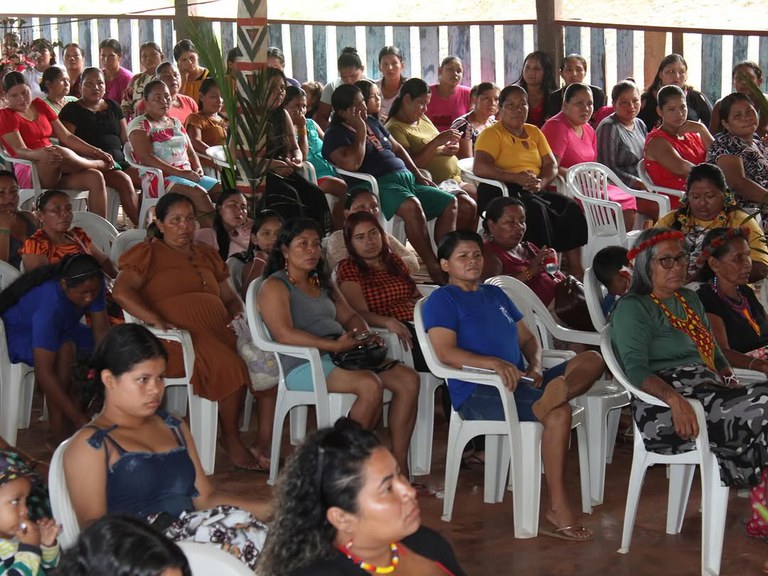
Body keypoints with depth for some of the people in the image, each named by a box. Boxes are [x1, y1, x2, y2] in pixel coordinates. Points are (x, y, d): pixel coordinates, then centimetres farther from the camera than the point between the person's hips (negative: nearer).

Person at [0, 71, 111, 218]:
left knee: (94, 177, -22)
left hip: (56, 173, 6)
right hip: (29, 175, -6)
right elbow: (20, 151, -15)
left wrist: (96, 152, 3)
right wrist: (41, 154, -37)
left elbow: (66, 136, 15)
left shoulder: (39, 105, 18)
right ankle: (99, 164, -9)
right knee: (58, 152, -36)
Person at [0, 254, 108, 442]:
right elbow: (43, 373, -41)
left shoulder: (92, 285, -21)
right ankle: (58, 432, -27)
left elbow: (101, 330, -16)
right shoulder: (50, 305, -40)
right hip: (18, 335, -7)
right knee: (65, 349, -36)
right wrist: (79, 419, -42)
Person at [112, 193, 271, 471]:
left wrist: (239, 316, 4)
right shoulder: (149, 253, 10)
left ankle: (264, 444, -23)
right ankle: (230, 439, -15)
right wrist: (157, 321, -19)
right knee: (229, 366, -34)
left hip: (220, 331, 6)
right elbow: (122, 291, -5)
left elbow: (231, 298, 29)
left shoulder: (206, 254, 28)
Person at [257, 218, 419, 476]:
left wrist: (365, 336, -1)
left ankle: (399, 464, -13)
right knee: (370, 384, -33)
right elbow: (284, 334, -16)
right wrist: (334, 345, -24)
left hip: (340, 356, 8)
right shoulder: (274, 286, -2)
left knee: (408, 379, -13)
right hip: (304, 365, -8)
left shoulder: (323, 283, 25)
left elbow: (350, 316, 25)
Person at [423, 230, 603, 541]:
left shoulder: (496, 295, 26)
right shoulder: (441, 300, 2)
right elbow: (446, 352, -14)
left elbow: (528, 339, 24)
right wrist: (495, 363, -28)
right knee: (559, 412, -32)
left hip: (519, 382, 8)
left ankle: (554, 394, -40)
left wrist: (535, 366, 0)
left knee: (592, 360, -10)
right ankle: (558, 508, -31)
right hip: (477, 392, -8)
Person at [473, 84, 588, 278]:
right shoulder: (491, 134, 0)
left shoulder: (534, 132, 20)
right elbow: (480, 168, -16)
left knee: (571, 208, -18)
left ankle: (575, 268, -21)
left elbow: (551, 165, 15)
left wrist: (541, 183, -9)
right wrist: (516, 178, -23)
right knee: (536, 209, -34)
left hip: (534, 192, 6)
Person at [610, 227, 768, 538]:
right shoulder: (632, 308, 1)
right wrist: (674, 398, -29)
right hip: (666, 407, -8)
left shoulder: (691, 300, 25)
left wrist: (731, 381, 7)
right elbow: (636, 369, -12)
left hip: (710, 393, 8)